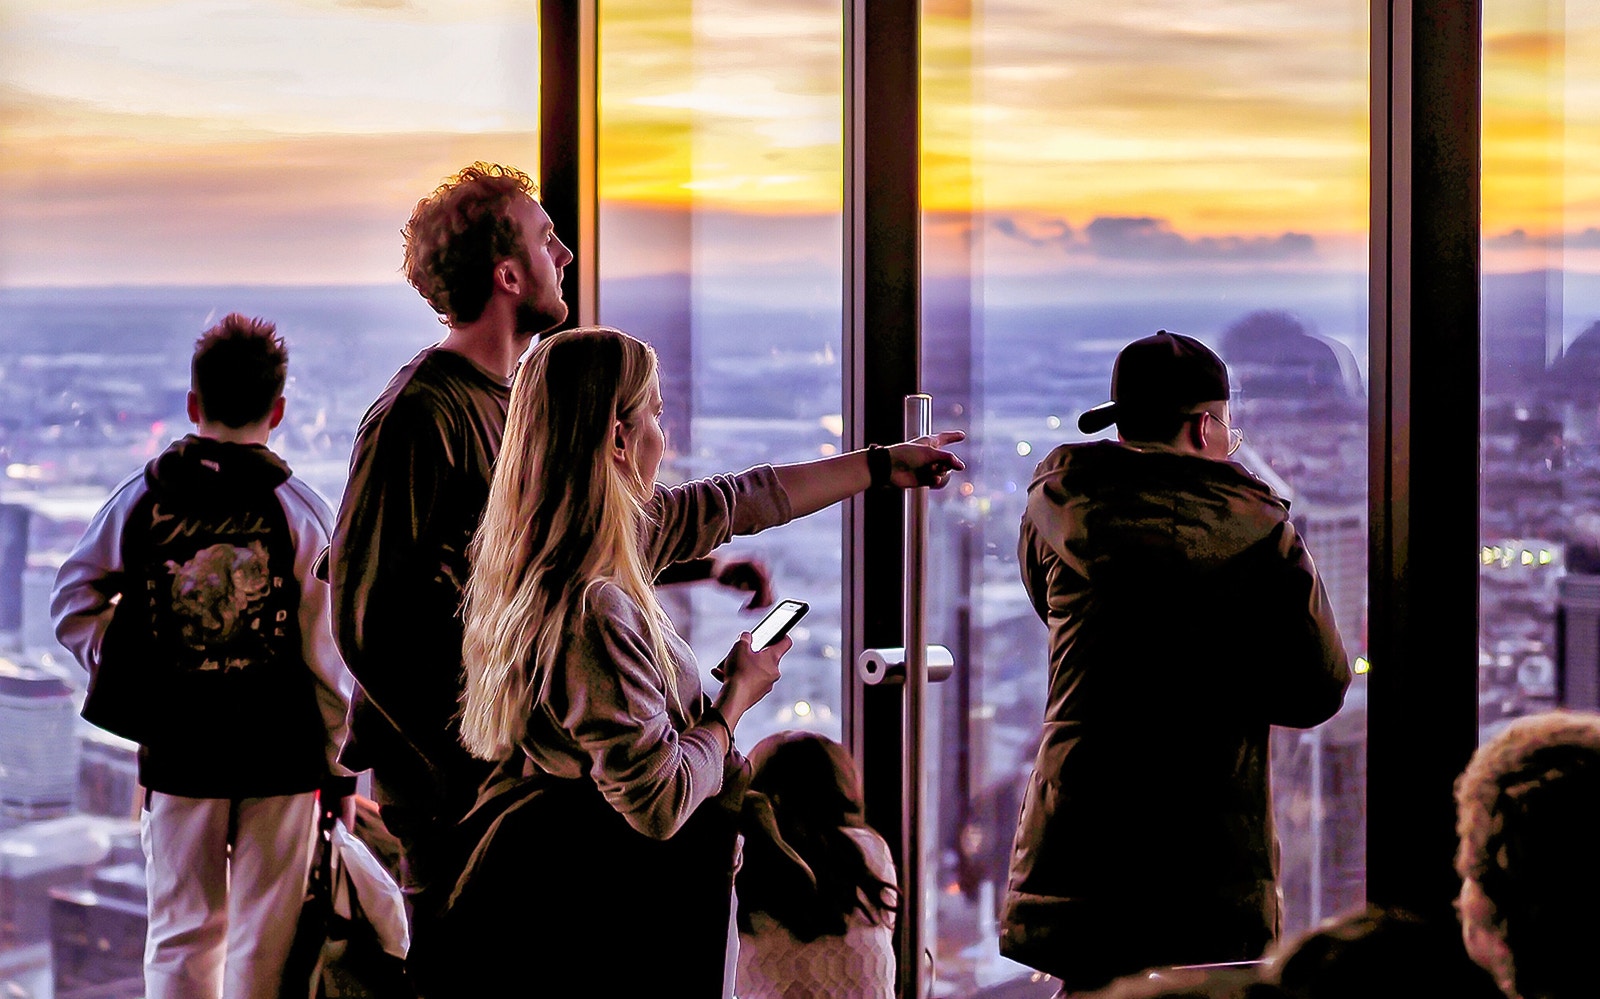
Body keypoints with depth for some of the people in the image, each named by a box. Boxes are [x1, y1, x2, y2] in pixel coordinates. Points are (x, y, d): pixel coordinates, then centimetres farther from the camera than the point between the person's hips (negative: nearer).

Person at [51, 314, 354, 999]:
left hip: (175, 746, 2)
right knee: (263, 941, 6)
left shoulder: (141, 497, 0)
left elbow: (71, 602, 4)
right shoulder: (301, 511, -7)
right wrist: (338, 772, 2)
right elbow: (328, 654, -6)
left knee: (181, 934, 12)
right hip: (280, 754, -2)